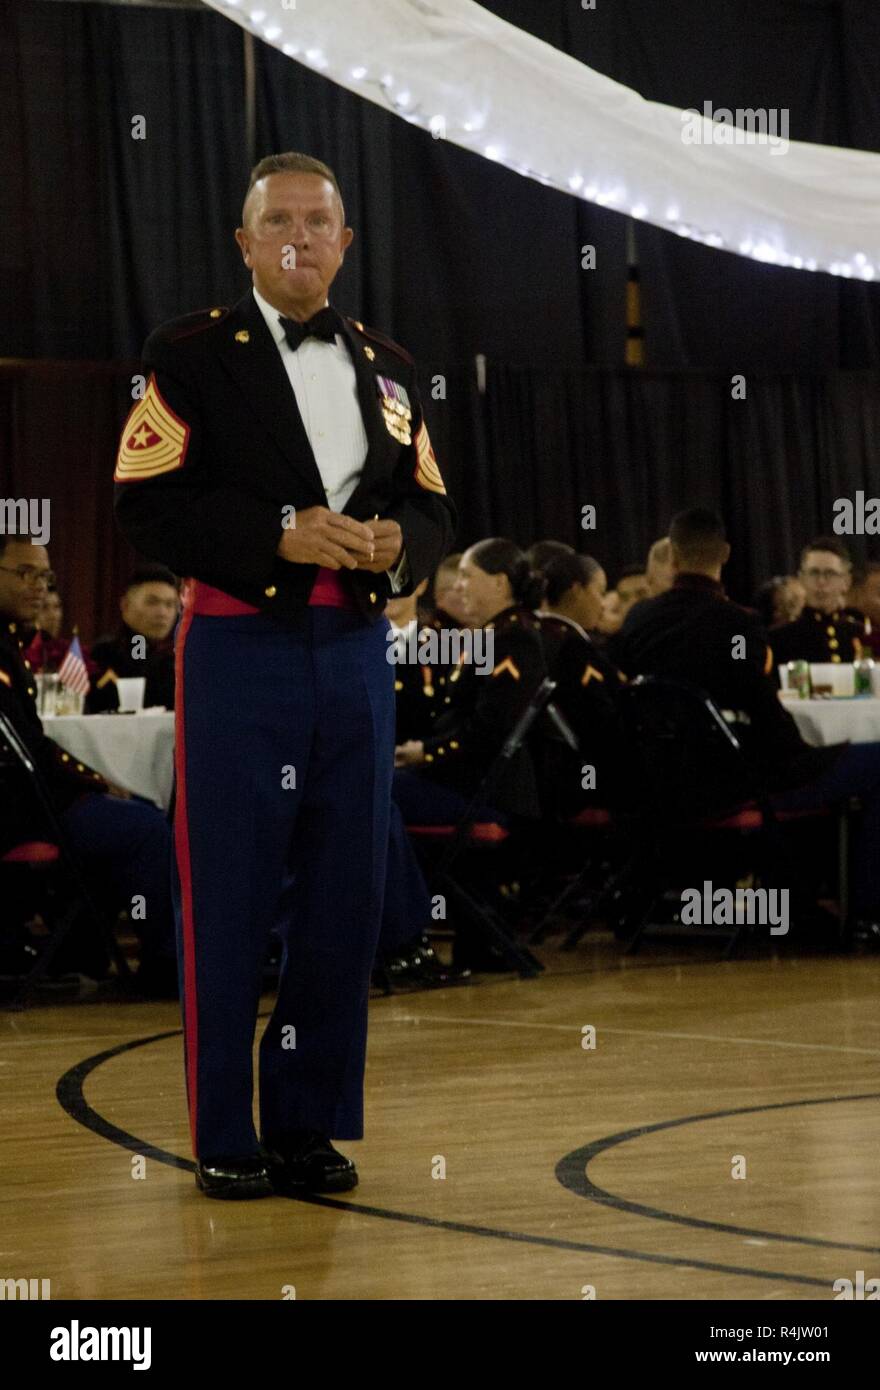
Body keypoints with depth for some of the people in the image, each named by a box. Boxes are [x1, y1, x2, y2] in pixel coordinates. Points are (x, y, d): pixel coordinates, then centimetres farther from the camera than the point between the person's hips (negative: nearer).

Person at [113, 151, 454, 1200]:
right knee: (227, 904, -1)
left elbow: (431, 509, 16)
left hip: (355, 653, 5)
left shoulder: (386, 367, 15)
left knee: (343, 898, 6)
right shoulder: (191, 356, 0)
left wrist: (396, 545, -7)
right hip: (238, 652, -5)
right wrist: (280, 535, -18)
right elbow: (146, 504, -9)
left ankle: (310, 1124, 18)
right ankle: (224, 1139, 8)